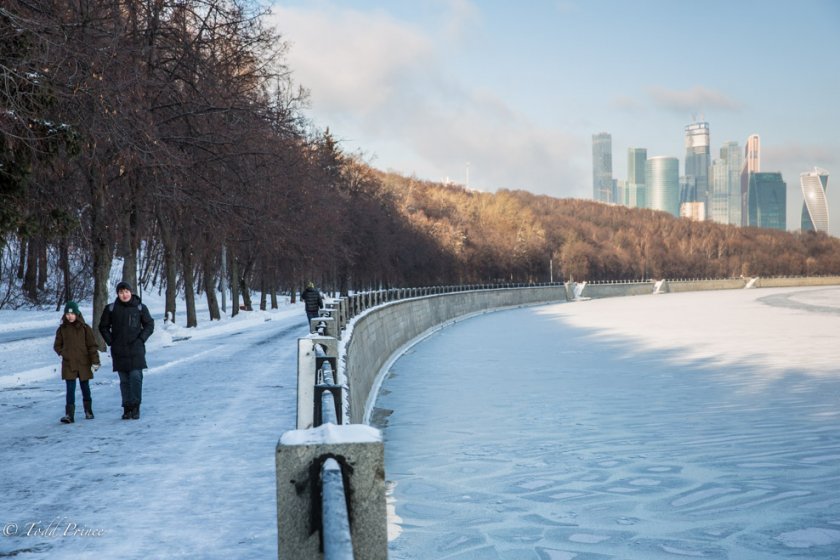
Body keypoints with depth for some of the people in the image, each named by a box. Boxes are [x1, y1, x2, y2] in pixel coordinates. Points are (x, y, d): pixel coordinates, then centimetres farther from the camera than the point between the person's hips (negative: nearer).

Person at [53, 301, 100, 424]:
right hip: (68, 364, 0)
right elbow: (57, 345, 13)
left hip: (83, 364, 0)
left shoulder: (85, 328, -3)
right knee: (70, 389, -6)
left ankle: (88, 411, 29)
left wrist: (95, 361, -8)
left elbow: (92, 346, -3)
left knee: (85, 387, 13)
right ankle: (69, 414, -10)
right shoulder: (62, 329, 2)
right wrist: (63, 353, -4)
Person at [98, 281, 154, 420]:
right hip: (119, 351, 2)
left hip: (136, 350, -1)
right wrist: (110, 341, 3)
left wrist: (141, 339, -3)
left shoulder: (140, 307, 1)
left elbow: (149, 325, 8)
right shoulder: (111, 309, 3)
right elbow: (103, 327, 13)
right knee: (124, 380, 5)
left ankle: (135, 407, -5)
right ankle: (127, 408, 10)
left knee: (136, 377, -10)